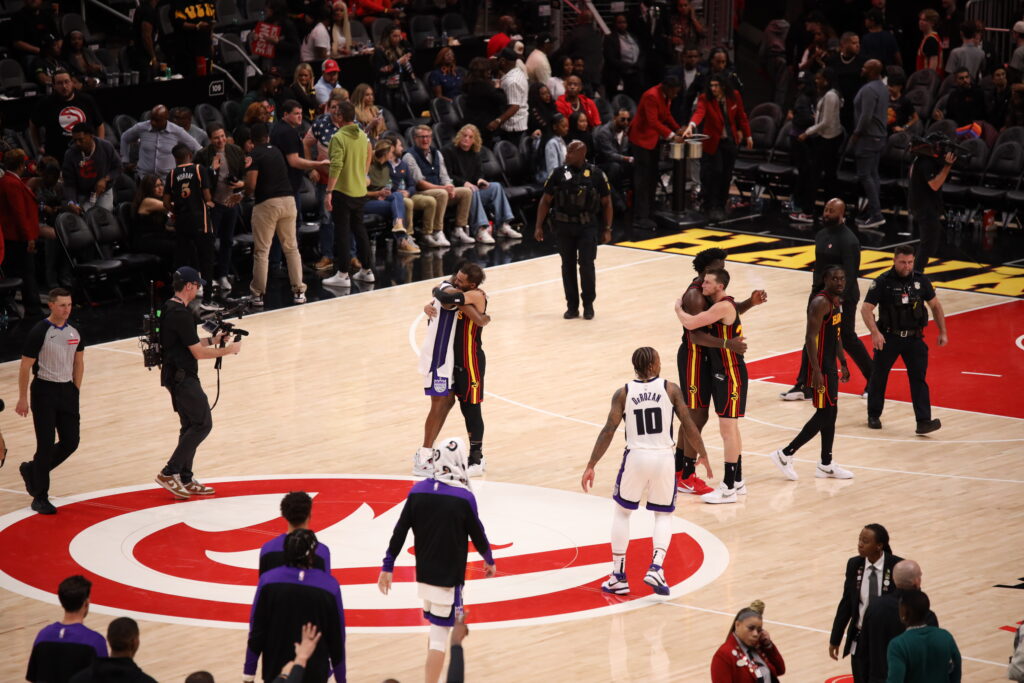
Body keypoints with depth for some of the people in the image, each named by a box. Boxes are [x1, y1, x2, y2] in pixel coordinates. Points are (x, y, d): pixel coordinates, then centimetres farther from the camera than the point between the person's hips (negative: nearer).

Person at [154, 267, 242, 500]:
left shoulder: (169, 309, 12)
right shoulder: (181, 314, -20)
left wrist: (212, 340, 14)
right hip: (183, 377, -10)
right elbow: (198, 352, -19)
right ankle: (169, 473, -7)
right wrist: (227, 350, -8)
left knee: (191, 426, 14)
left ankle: (185, 480, 17)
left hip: (176, 376, 10)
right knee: (203, 424, -6)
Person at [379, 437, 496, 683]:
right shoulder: (464, 497, -15)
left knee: (436, 625, 23)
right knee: (439, 637, -4)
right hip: (449, 578, -5)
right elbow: (477, 534, -4)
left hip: (423, 575, 5)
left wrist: (387, 567, 7)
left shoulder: (418, 491, -3)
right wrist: (489, 560, 15)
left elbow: (399, 532, -1)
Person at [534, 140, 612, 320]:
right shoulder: (559, 173, 0)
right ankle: (572, 306, 15)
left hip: (587, 226, -2)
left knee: (586, 265, -6)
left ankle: (588, 304, 9)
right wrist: (539, 226, 1)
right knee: (568, 266, 6)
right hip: (563, 226, 2)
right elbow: (546, 200, 5)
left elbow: (606, 203, 3)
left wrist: (607, 229, 0)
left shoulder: (596, 174, -3)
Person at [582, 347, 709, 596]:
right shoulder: (670, 389, -2)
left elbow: (608, 431, -7)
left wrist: (591, 466, -4)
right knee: (663, 515, 17)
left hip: (635, 458, 0)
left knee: (621, 513, 20)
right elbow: (688, 426, -1)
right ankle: (656, 568, -7)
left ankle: (618, 577, 16)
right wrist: (703, 454, 13)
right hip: (664, 459, 0)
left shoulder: (623, 393, -2)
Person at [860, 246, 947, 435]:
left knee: (918, 379, -7)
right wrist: (875, 332, -25)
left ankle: (923, 421, -12)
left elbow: (935, 305, 13)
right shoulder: (883, 282, -10)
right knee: (879, 376, 10)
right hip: (888, 337, -2)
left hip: (914, 338, 2)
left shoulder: (920, 280, 0)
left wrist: (943, 332, 11)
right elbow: (866, 309, -12)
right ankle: (874, 415, 29)